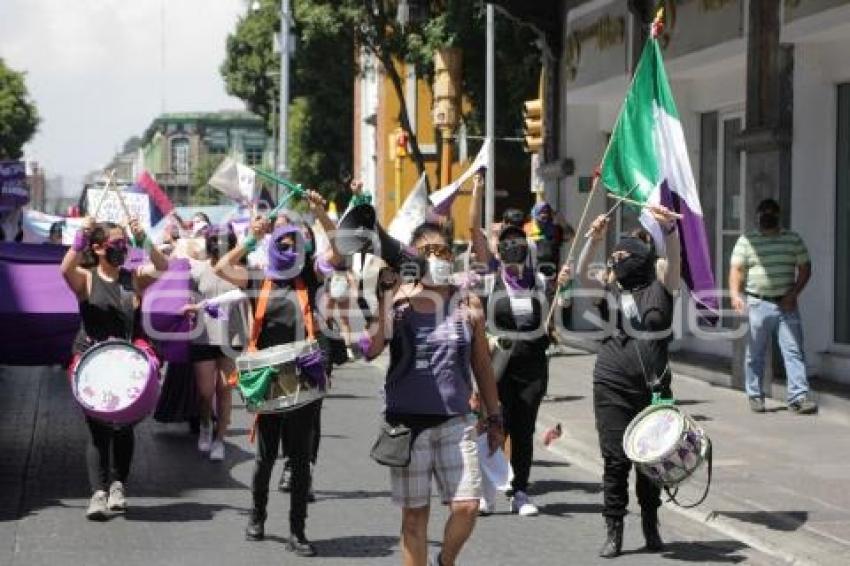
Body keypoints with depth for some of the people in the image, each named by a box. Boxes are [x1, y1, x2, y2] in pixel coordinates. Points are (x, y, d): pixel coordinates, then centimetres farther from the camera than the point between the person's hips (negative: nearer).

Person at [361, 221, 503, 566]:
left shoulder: (467, 305, 5)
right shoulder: (396, 301, -1)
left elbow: (482, 365, 14)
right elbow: (371, 349, -17)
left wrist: (495, 418, 15)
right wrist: (386, 293, -20)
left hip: (456, 420, 2)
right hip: (407, 421, -1)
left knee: (467, 506, -6)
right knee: (414, 513, 5)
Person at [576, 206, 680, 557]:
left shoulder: (660, 291, 4)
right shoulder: (610, 293, 8)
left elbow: (674, 261, -13)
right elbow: (581, 275, -7)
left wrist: (670, 230, -33)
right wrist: (594, 239, -24)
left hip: (653, 387, -1)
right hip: (612, 387, 1)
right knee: (615, 459, 0)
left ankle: (651, 526, 23)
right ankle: (613, 531, 6)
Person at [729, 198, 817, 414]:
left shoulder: (793, 240, 11)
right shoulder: (746, 241, 6)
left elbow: (805, 268, 11)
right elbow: (736, 270, 1)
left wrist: (793, 293, -2)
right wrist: (735, 294, -16)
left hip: (787, 305, 1)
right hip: (758, 305, -1)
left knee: (794, 351, -7)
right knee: (755, 353, 5)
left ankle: (799, 396, -9)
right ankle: (755, 395, 15)